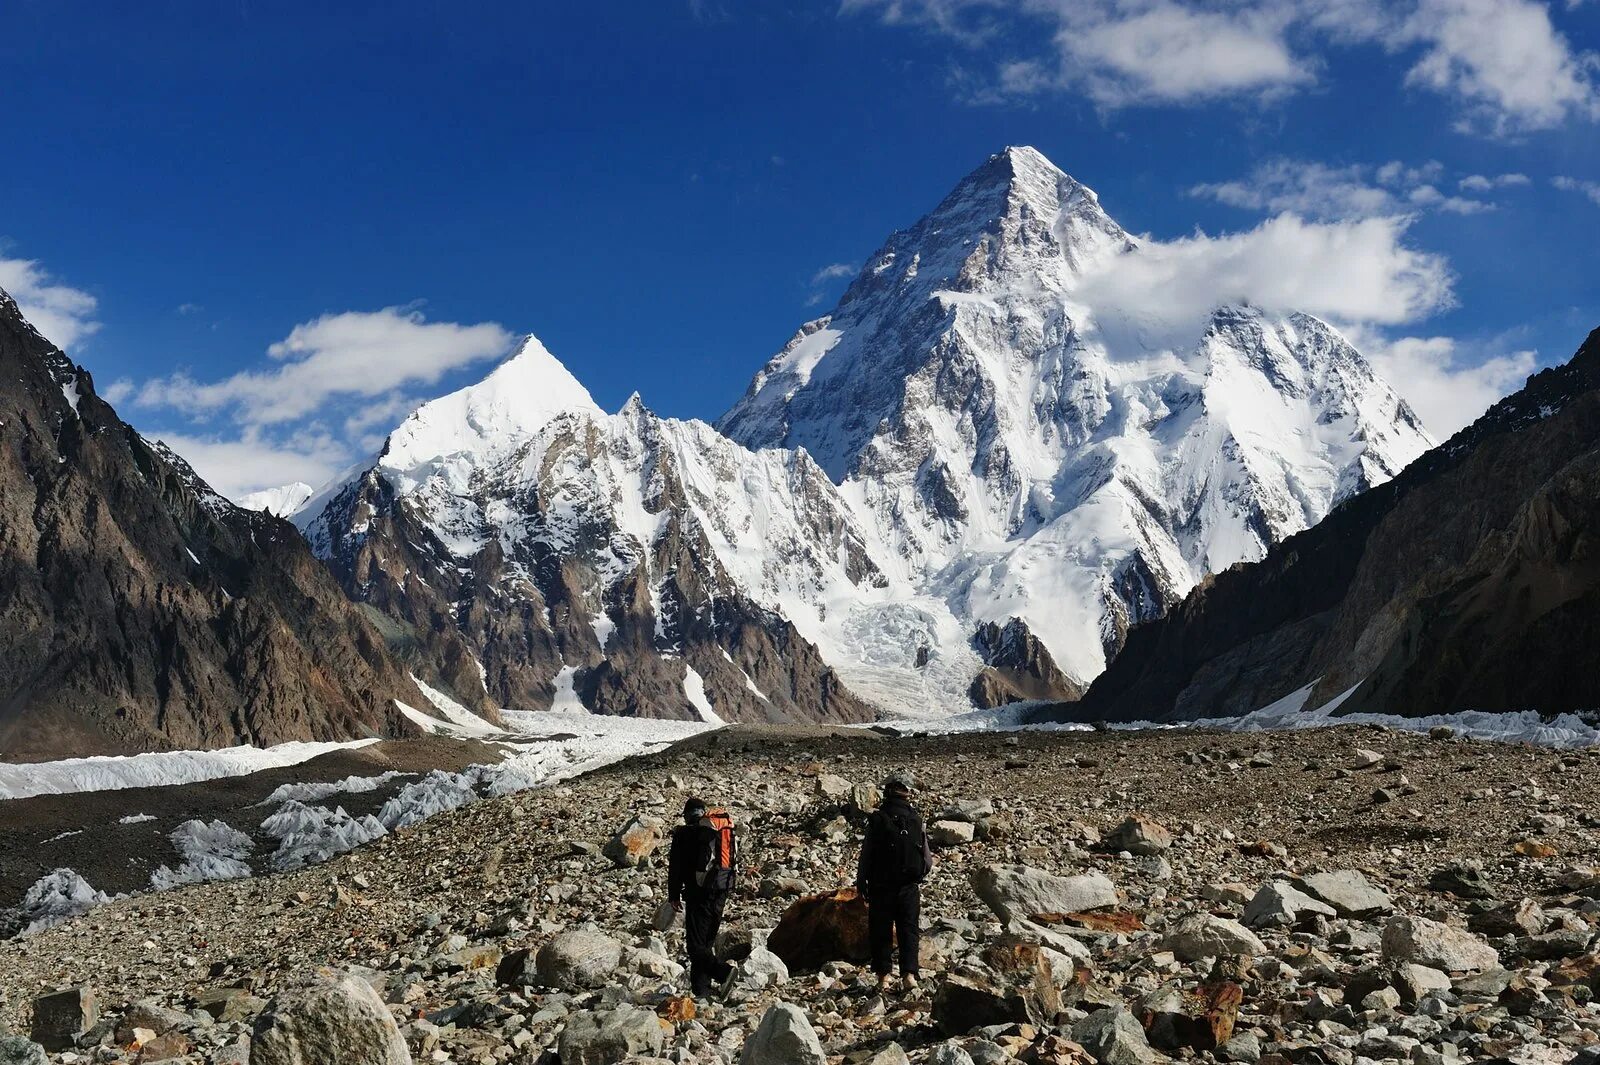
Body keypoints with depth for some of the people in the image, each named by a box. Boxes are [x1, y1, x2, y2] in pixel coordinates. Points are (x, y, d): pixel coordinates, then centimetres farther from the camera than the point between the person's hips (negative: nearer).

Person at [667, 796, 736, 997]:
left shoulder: (684, 833, -3)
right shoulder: (725, 829, 13)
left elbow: (676, 867, -3)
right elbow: (731, 862, 18)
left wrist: (674, 896, 5)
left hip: (698, 892, -6)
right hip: (721, 892, 6)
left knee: (696, 944, -6)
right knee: (707, 942, 14)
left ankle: (723, 972, -26)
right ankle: (702, 989, 14)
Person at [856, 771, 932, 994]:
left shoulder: (877, 819, -9)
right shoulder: (916, 819, -3)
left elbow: (866, 853, -7)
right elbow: (927, 858, 2)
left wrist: (861, 882, 4)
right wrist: (922, 870, 23)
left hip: (881, 886, -1)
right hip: (909, 886, 1)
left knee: (881, 931, 9)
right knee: (909, 930, 9)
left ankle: (884, 976, 9)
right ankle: (909, 974, -2)